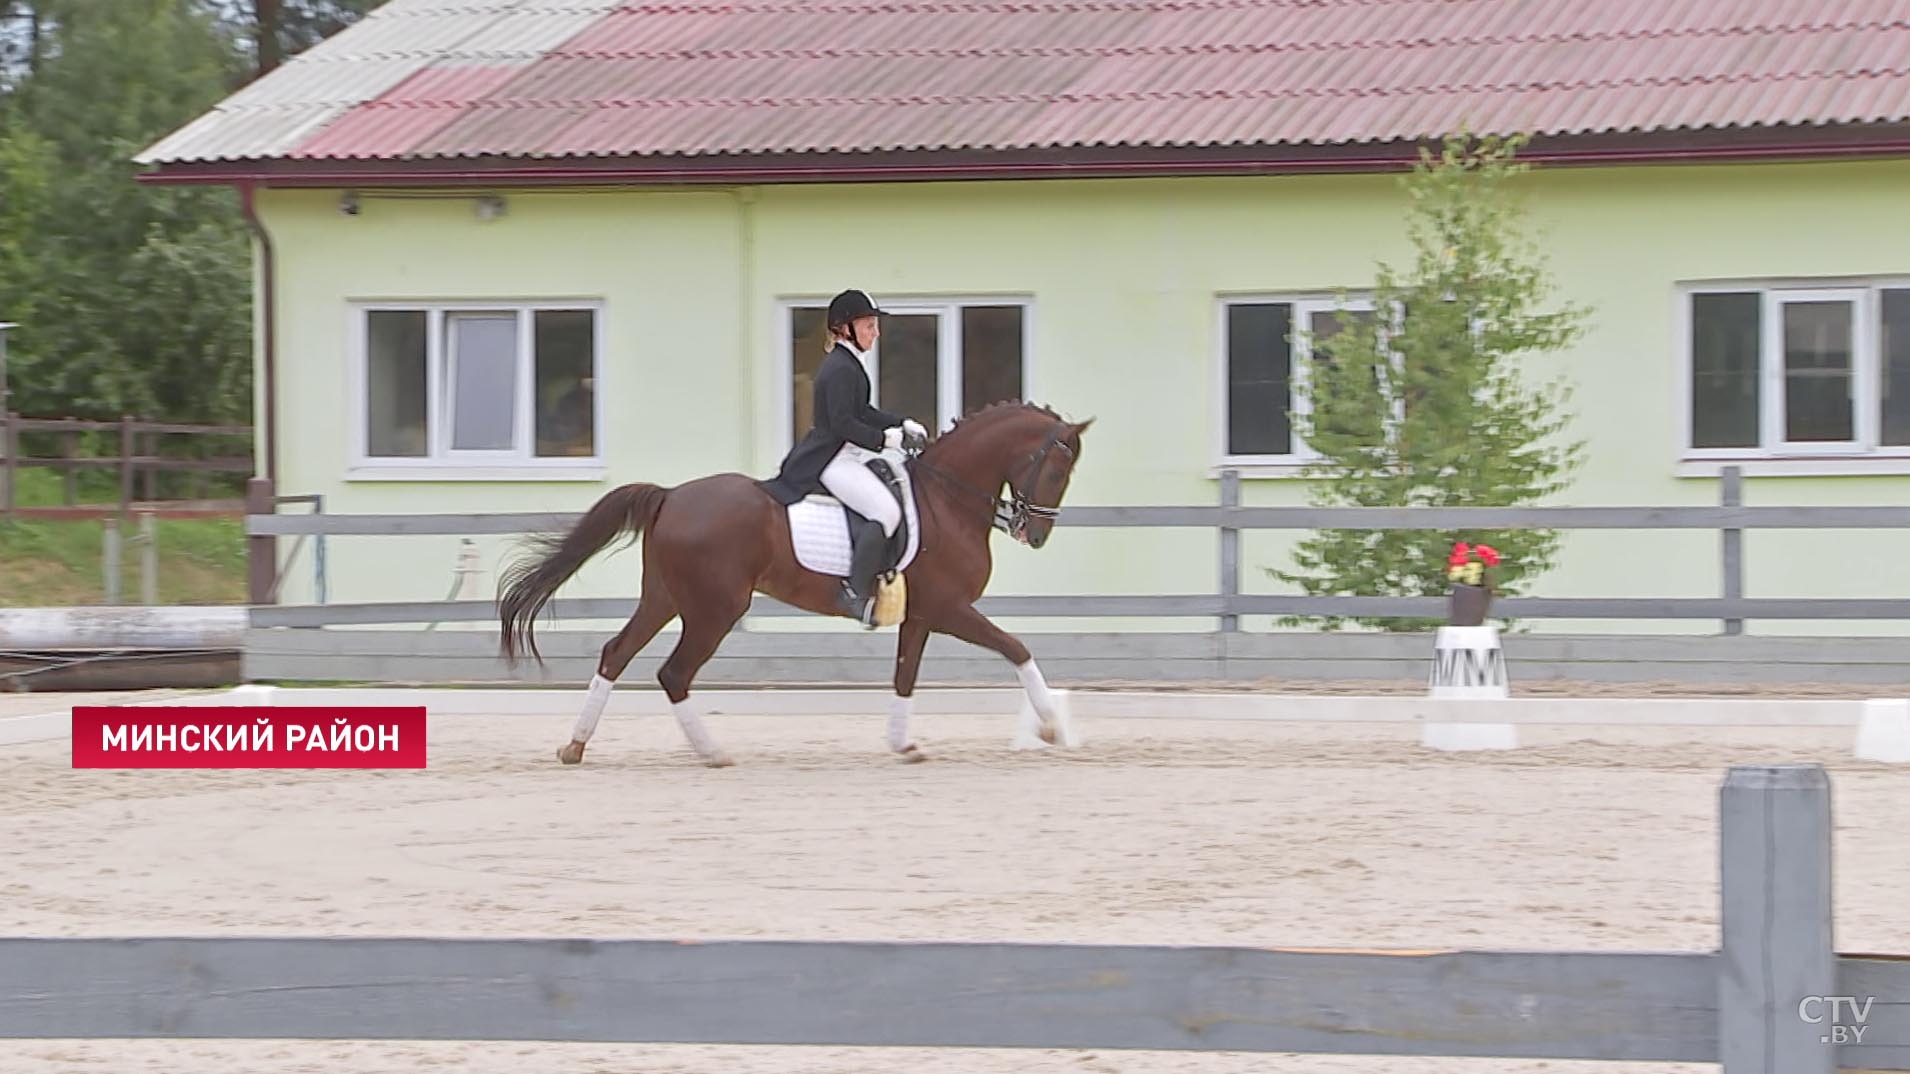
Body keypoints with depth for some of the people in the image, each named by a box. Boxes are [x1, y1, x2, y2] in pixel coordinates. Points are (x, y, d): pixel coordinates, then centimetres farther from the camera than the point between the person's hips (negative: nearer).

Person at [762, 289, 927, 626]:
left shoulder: (850, 365, 16)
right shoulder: (840, 368, -17)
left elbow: (863, 413, 24)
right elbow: (843, 423, -23)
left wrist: (903, 424, 13)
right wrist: (884, 439, -19)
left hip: (845, 456, 11)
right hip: (833, 459, -11)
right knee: (886, 511, -25)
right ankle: (855, 592, -25)